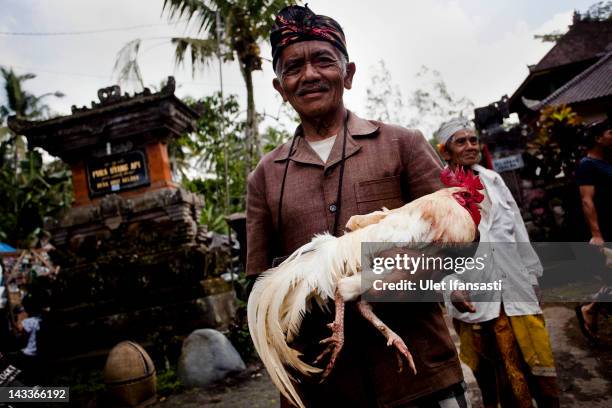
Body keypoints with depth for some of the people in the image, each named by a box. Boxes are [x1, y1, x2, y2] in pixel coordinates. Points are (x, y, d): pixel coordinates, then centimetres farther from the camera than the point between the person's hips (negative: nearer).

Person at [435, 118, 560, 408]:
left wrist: (532, 275, 16)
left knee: (540, 367, 12)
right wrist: (450, 287, -23)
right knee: (494, 377, 10)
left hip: (516, 291, 5)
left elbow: (518, 231, 15)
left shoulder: (493, 179, 10)